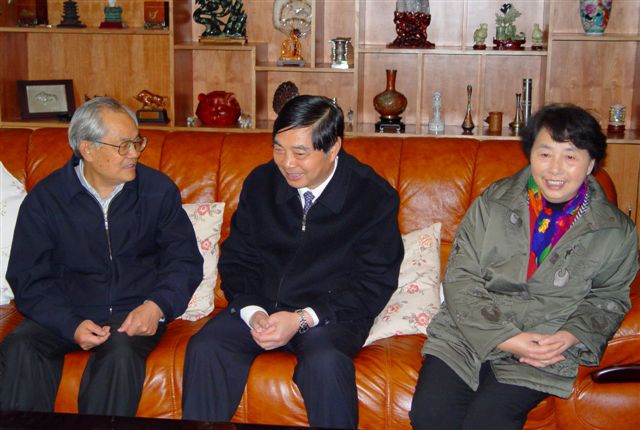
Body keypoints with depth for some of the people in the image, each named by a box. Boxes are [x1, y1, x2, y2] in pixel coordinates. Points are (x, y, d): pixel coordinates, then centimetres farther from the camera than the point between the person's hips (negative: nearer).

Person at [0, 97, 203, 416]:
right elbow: (28, 279, -2)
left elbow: (184, 260, 5)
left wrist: (157, 306, -15)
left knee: (121, 351, -33)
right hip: (66, 312, 1)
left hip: (135, 311, 0)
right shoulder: (45, 198, 0)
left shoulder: (158, 190, 3)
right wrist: (71, 325, -19)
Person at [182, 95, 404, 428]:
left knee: (325, 362, -35)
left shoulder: (374, 196, -8)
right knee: (204, 348, -23)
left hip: (331, 312, -3)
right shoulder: (260, 182, 4)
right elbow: (236, 257, 10)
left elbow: (374, 283, -8)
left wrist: (303, 318, -19)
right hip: (261, 304, 4)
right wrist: (252, 311, -11)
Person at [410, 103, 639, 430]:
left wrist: (572, 336, -8)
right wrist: (504, 337, -14)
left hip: (545, 351, -1)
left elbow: (608, 299, 13)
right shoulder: (492, 204, 0)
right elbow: (460, 280, -2)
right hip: (467, 335, 2)